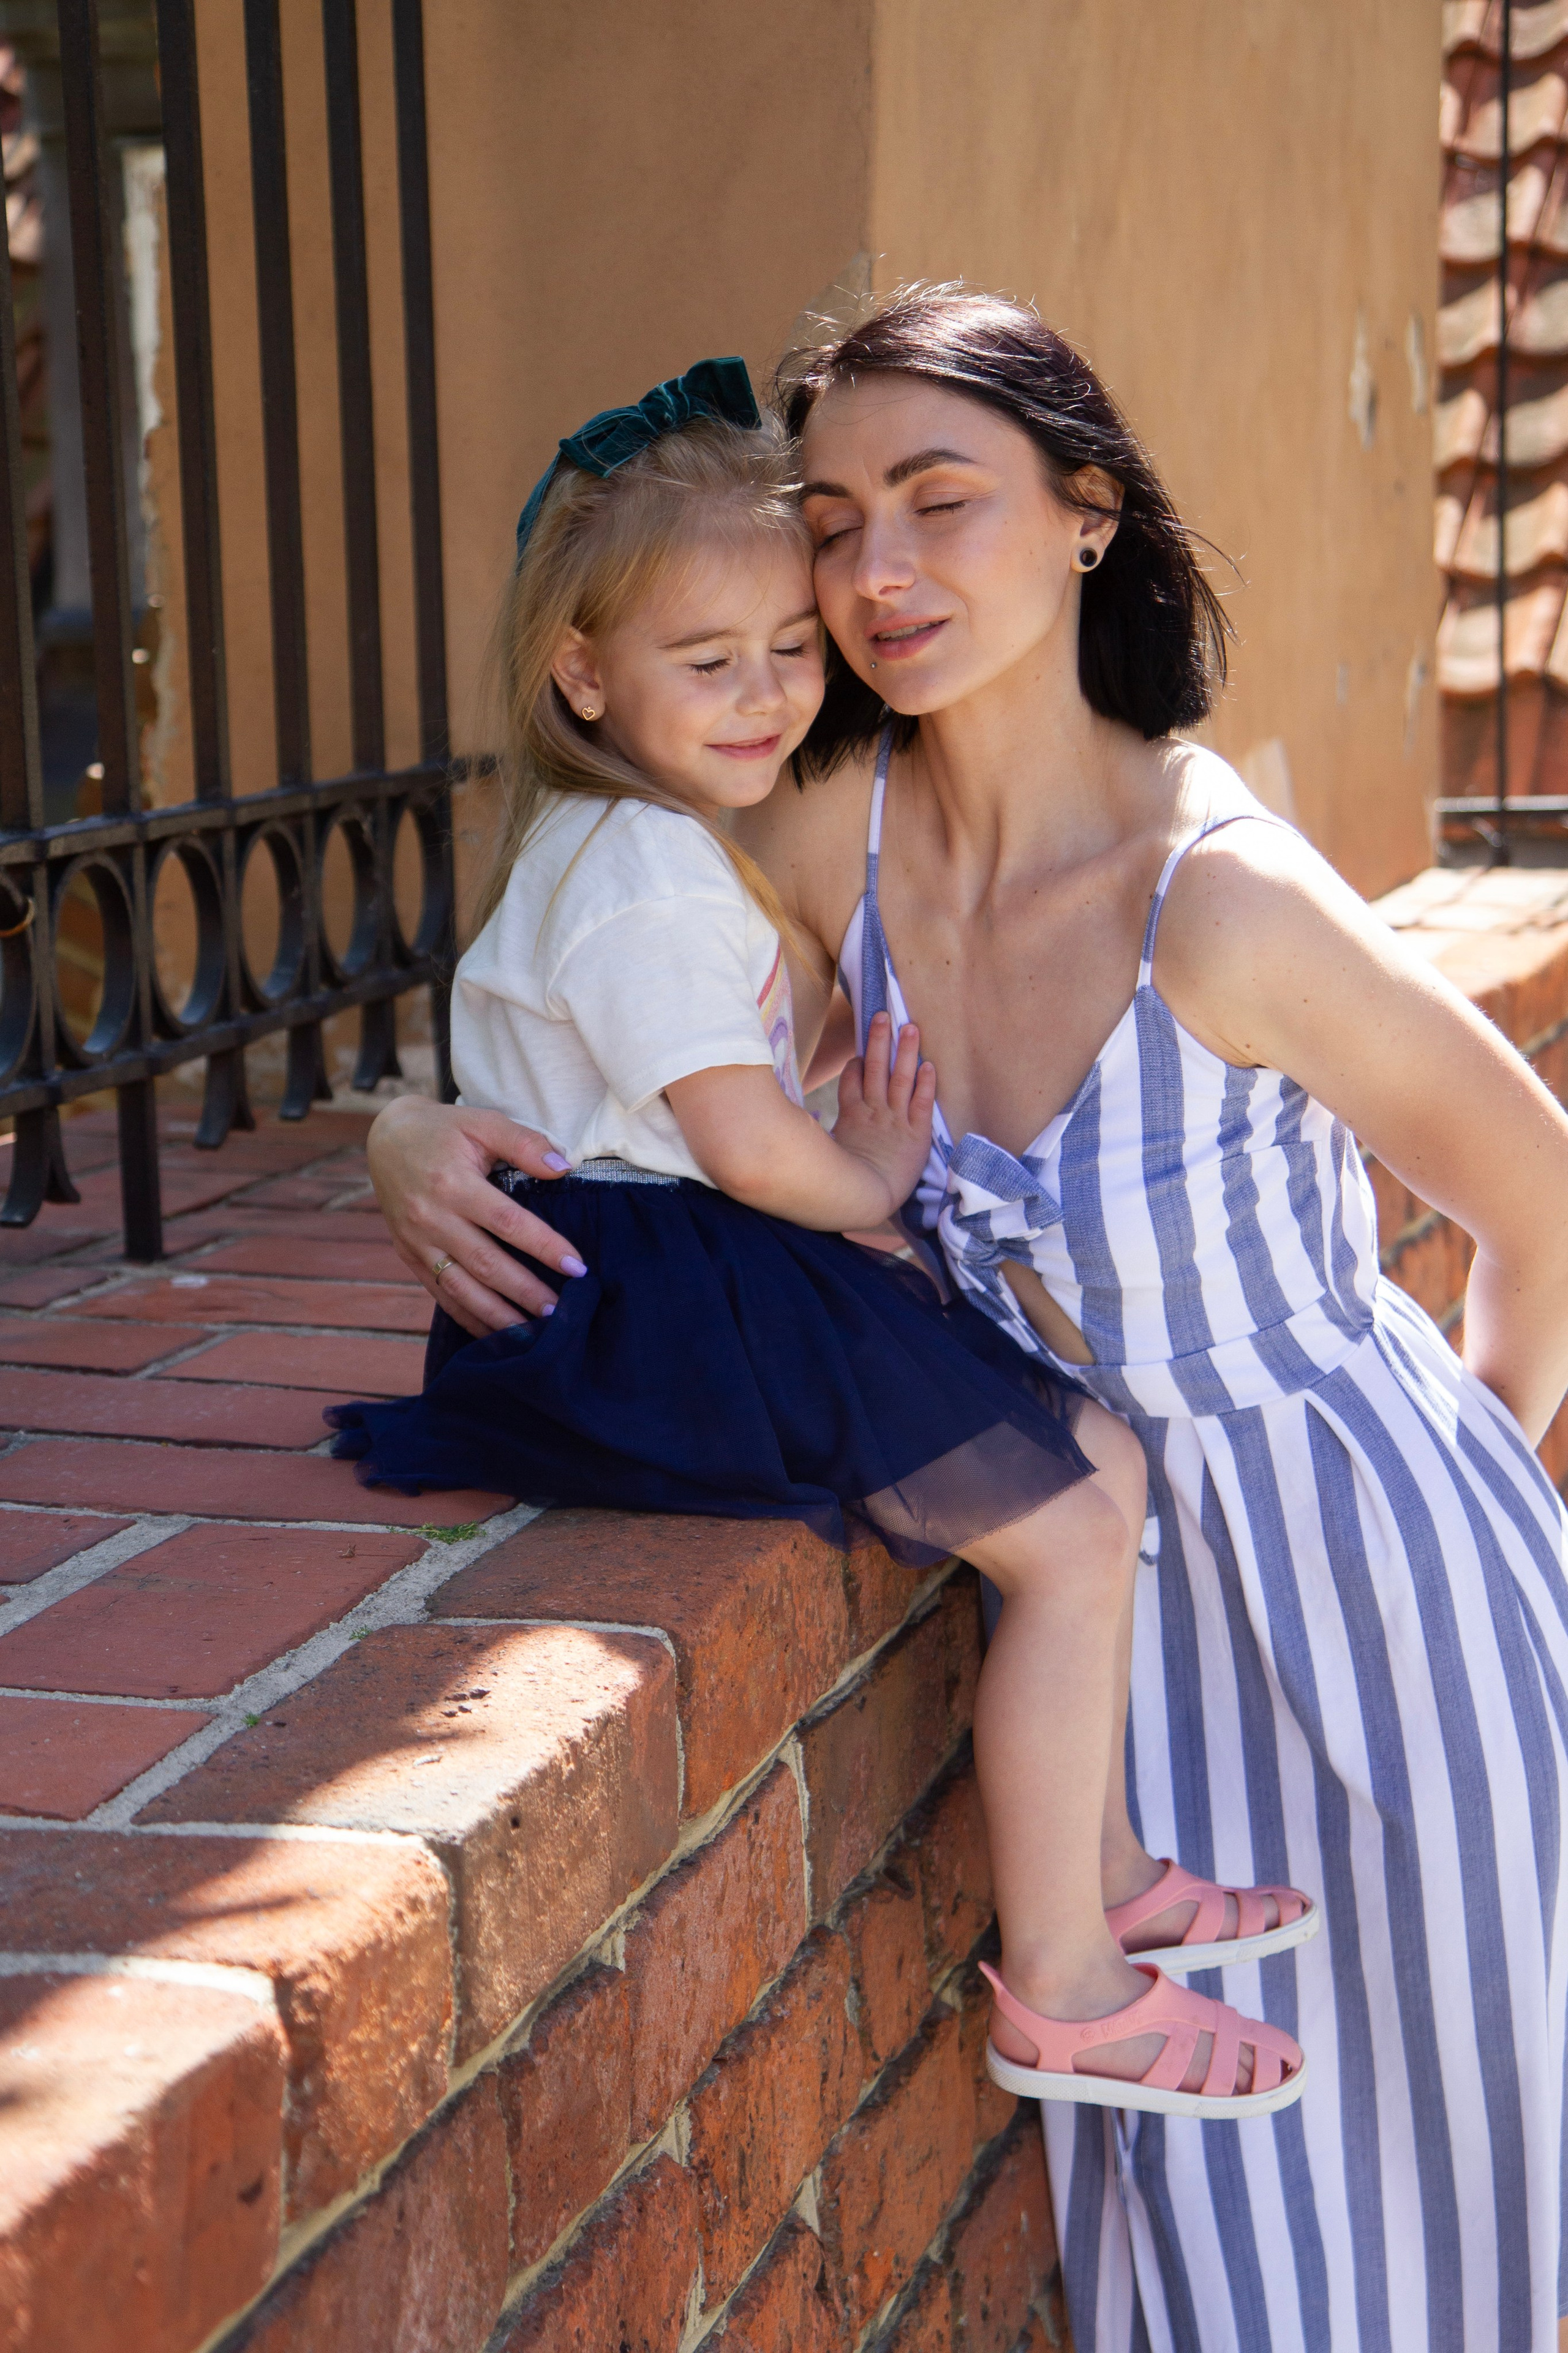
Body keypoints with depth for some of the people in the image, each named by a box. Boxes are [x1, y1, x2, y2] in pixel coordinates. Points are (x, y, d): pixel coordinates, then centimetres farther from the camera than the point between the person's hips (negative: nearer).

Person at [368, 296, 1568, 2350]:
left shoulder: (1223, 900, -27)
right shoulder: (836, 838, -11)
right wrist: (421, 1134, -15)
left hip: (1366, 1566, -4)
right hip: (1131, 1565, 5)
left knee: (1399, 2165, 12)